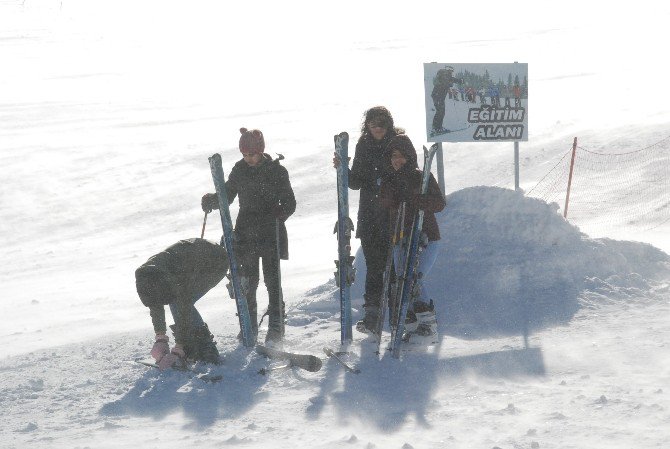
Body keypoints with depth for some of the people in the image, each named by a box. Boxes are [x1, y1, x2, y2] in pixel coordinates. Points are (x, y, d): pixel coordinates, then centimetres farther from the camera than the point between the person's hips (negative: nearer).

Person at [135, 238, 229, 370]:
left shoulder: (179, 279, -41)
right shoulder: (144, 273, -20)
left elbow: (185, 312, -35)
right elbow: (155, 308, -6)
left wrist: (178, 350, -33)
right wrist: (160, 338, -8)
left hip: (217, 263, -8)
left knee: (181, 303, -20)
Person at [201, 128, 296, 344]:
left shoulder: (276, 171, -5)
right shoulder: (239, 170, 6)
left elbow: (289, 204, -4)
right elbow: (227, 196, 15)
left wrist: (275, 217, -22)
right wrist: (212, 200, -7)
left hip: (271, 233, -4)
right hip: (246, 233, 4)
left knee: (272, 280, -5)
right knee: (247, 281, 6)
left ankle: (276, 327, 0)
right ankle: (249, 325, 16)